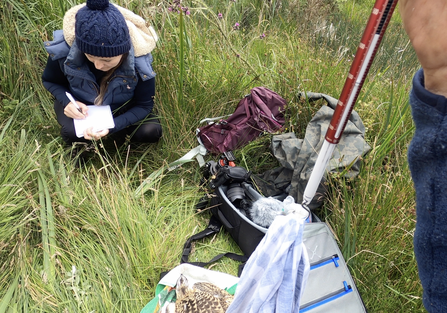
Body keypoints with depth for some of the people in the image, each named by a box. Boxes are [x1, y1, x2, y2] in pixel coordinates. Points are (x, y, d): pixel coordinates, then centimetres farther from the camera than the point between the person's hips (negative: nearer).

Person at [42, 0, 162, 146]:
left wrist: (112, 126, -37)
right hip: (79, 105, 0)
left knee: (151, 132, -25)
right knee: (72, 133, -33)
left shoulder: (139, 61, -33)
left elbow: (144, 105, -21)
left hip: (120, 108, 0)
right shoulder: (63, 49, -30)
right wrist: (66, 101, -30)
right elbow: (49, 80, -7)